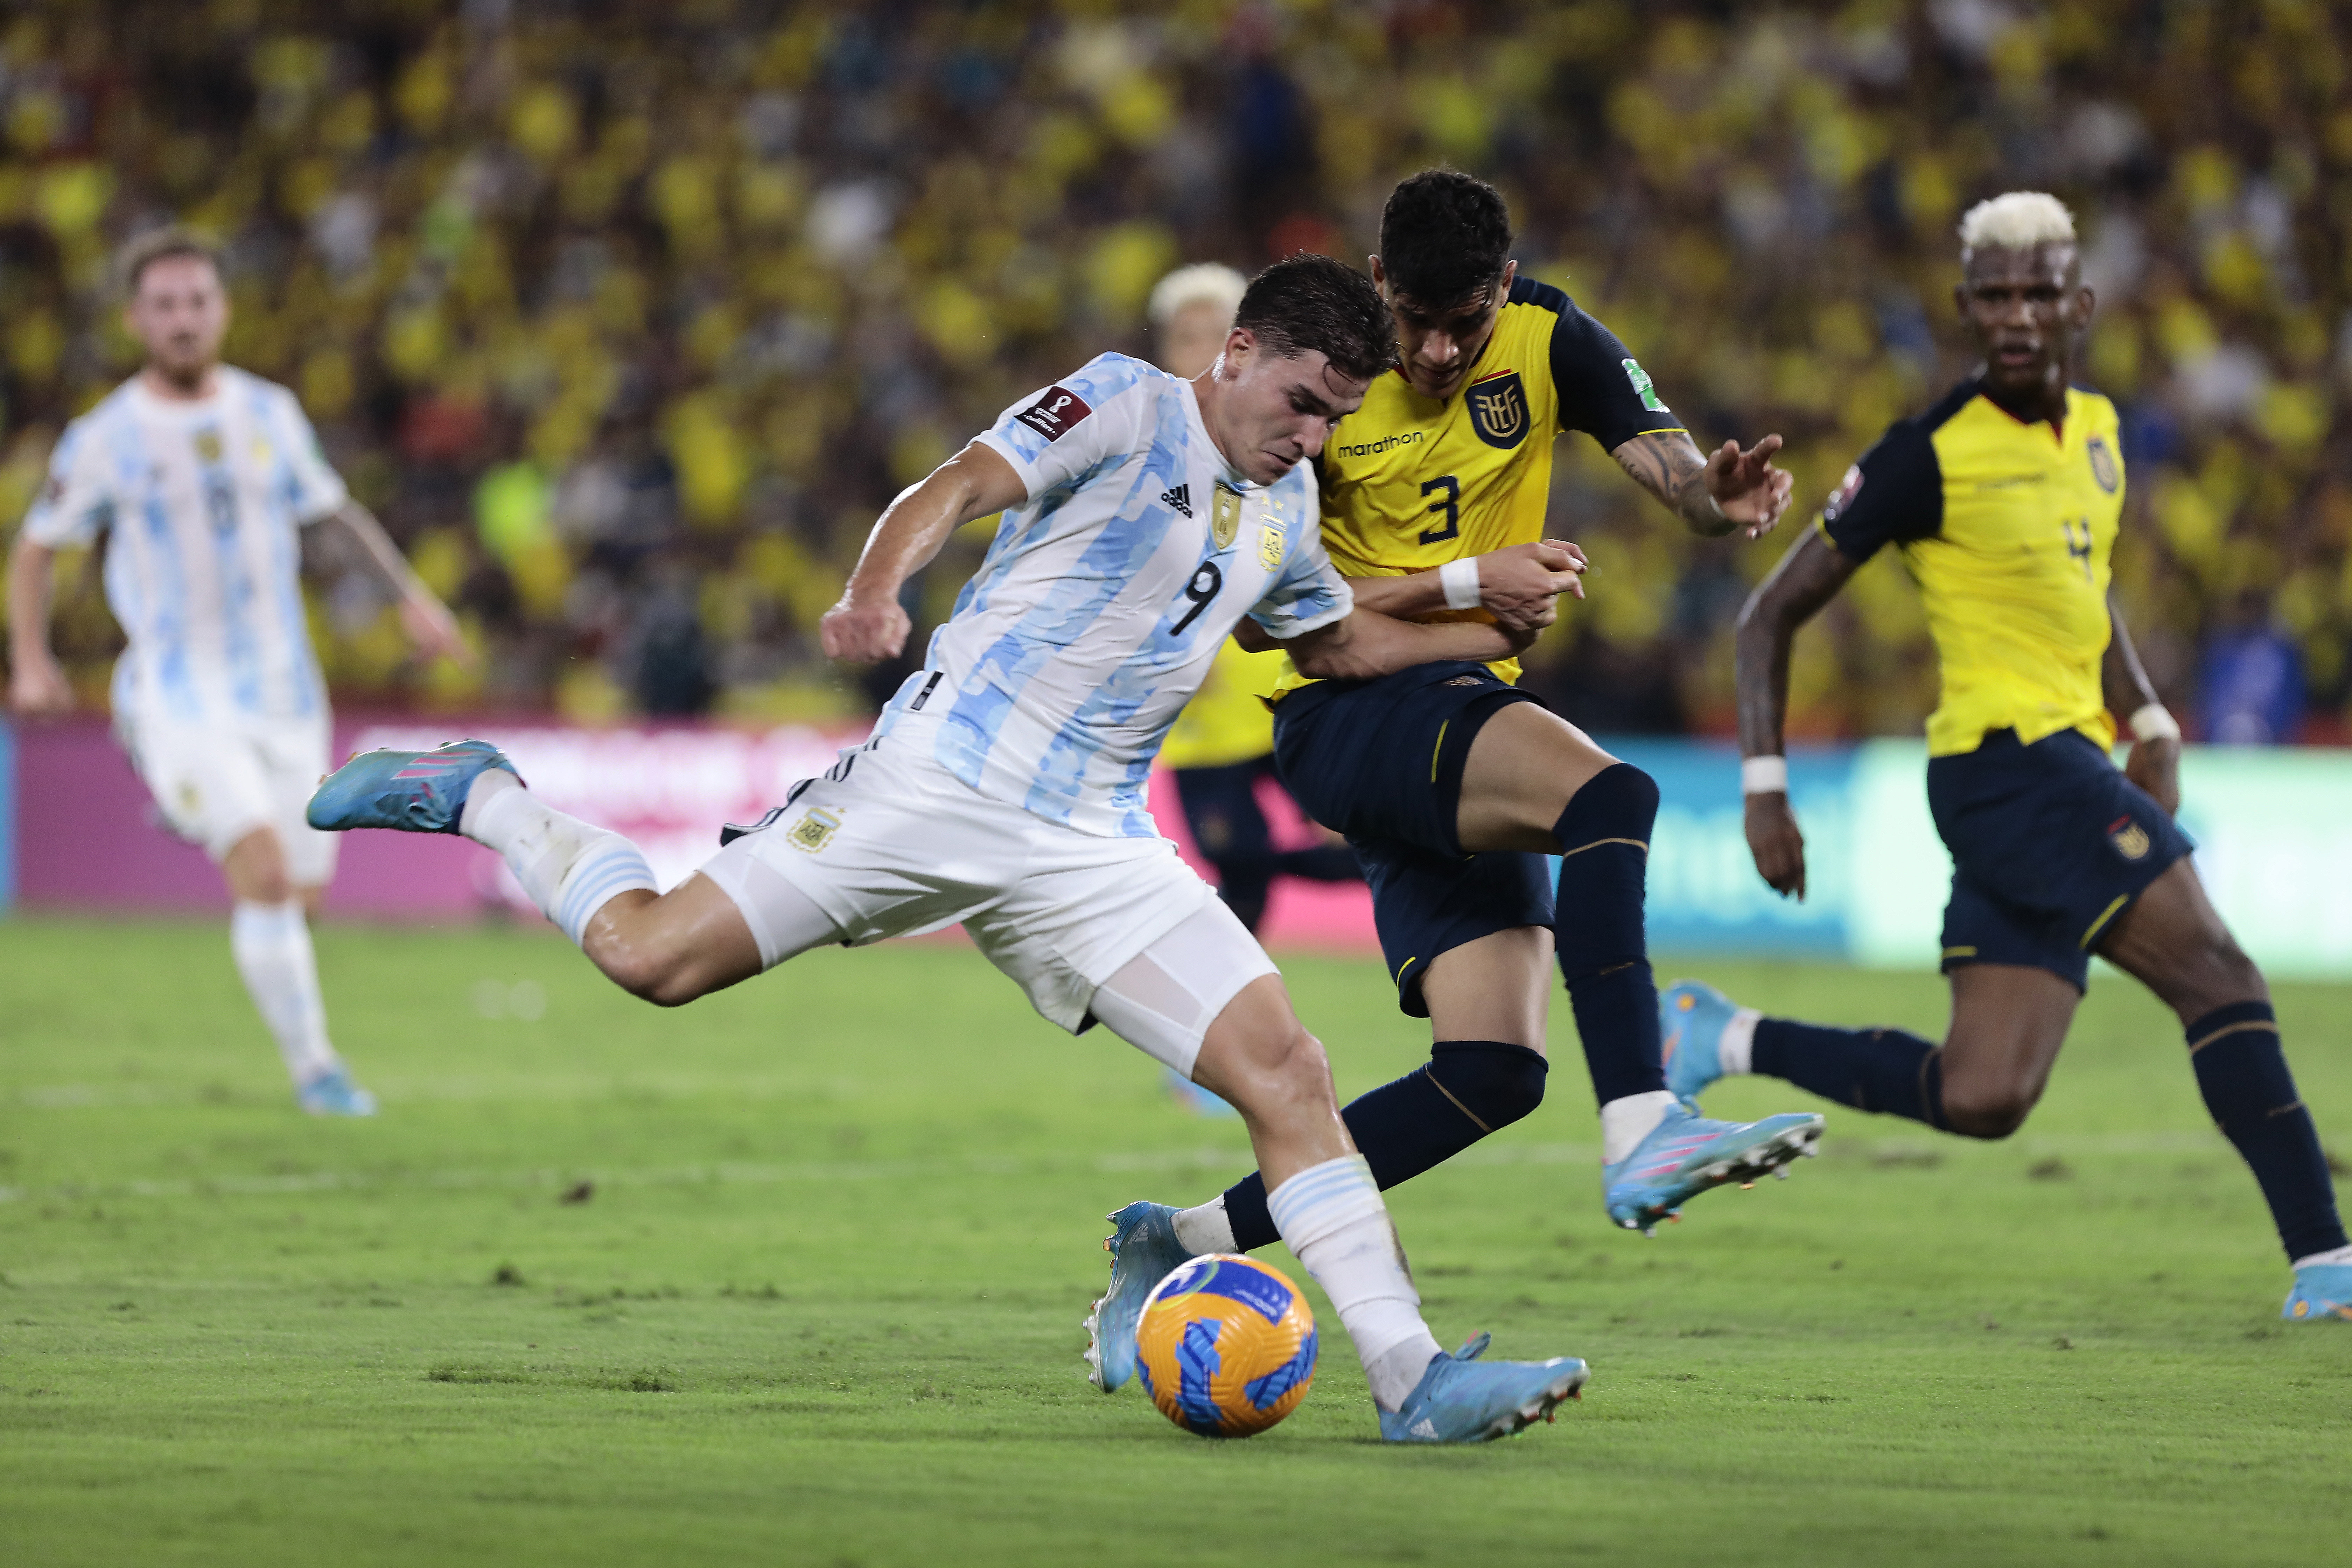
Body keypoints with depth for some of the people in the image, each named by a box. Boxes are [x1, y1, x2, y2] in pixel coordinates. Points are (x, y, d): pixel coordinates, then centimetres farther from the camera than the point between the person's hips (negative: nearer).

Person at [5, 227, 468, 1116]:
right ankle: (312, 1064, -14)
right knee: (266, 874, -23)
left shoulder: (270, 414, 5)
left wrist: (409, 597, 10)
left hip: (282, 692, 4)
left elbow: (330, 510, 19)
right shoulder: (105, 440, -4)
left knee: (302, 897, 8)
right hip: (179, 695, -4)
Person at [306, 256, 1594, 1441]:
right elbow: (965, 484, -17)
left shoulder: (1287, 512, 18)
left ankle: (1410, 1380, -10)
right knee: (654, 958, -11)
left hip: (1089, 846, 6)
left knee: (1286, 1073, -10)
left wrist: (1491, 633, 26)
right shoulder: (1128, 406, -3)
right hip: (937, 776, -6)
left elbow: (1342, 643, 38)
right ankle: (478, 799, 17)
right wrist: (876, 587, -36)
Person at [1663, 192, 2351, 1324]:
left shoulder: (2094, 431, 12)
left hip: (2073, 765, 8)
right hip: (2005, 759, -8)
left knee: (1981, 1099, 4)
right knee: (2221, 978, -16)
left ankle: (1729, 1040, 16)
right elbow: (1774, 611, -5)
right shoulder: (1933, 456, -10)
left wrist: (2149, 722, 13)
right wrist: (1765, 788, -10)